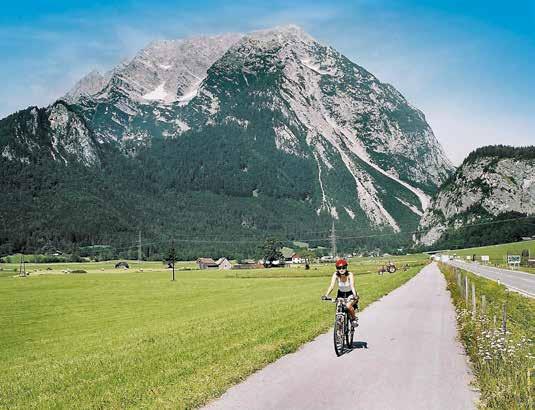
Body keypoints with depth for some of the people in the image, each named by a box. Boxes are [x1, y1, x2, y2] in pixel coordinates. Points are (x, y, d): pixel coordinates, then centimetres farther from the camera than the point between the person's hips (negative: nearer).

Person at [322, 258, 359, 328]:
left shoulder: (350, 275, -24)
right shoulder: (336, 275, -20)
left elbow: (352, 286, -36)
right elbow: (332, 286, -29)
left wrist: (355, 296, -53)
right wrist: (326, 295, -43)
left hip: (350, 294, -3)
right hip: (341, 294, 3)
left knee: (348, 306, -28)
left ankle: (354, 319, -1)